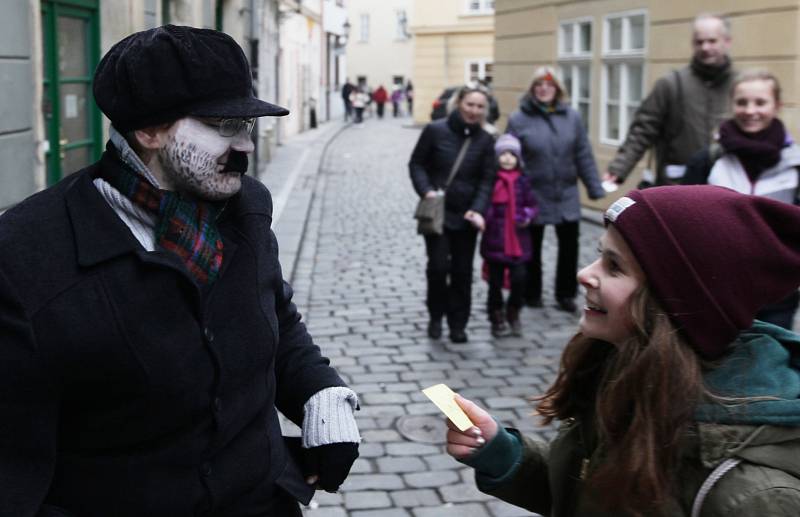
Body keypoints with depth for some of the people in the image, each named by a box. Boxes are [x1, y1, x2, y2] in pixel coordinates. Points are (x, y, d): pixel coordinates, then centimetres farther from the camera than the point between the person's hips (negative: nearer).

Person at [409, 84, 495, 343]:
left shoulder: (485, 141, 2)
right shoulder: (435, 130, -5)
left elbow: (486, 180, 1)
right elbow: (417, 164, 2)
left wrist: (477, 210, -12)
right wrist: (426, 190, -14)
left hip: (466, 216, 2)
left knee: (463, 271, 6)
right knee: (438, 265, -8)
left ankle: (458, 323, 19)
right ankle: (436, 316, 16)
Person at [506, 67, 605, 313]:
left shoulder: (571, 117, 2)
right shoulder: (519, 119, -6)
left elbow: (584, 156, 3)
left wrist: (595, 188, 1)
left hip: (566, 196, 2)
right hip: (533, 197, -2)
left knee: (569, 245, 6)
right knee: (532, 247, 12)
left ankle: (565, 294, 21)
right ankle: (531, 294, 28)